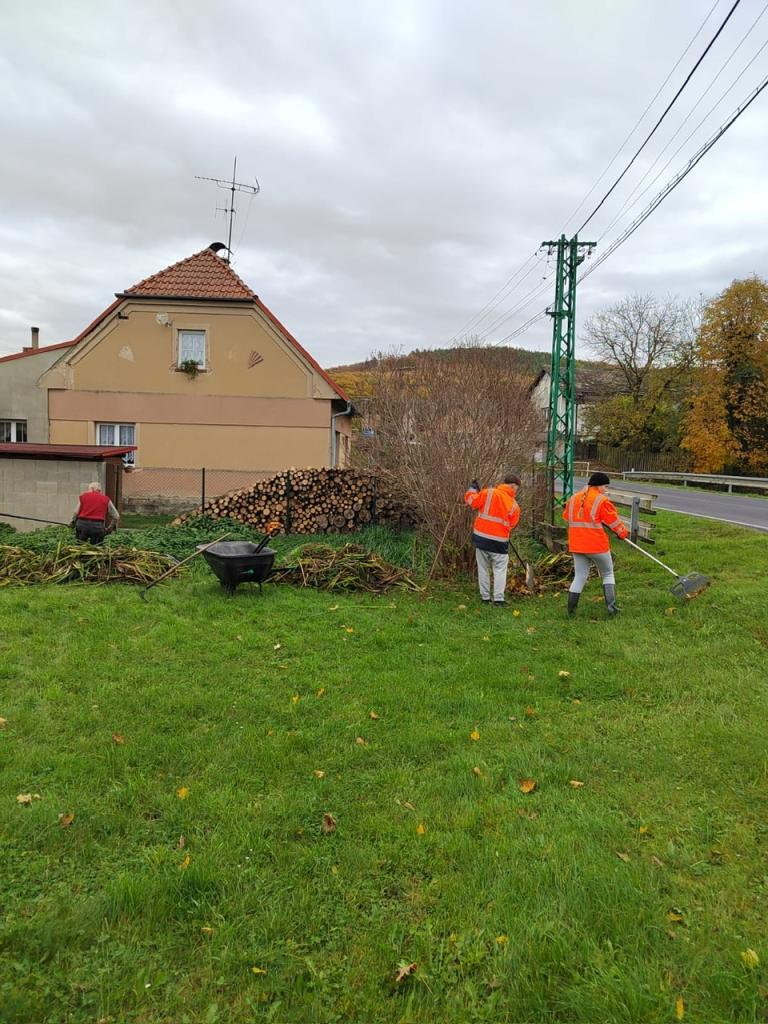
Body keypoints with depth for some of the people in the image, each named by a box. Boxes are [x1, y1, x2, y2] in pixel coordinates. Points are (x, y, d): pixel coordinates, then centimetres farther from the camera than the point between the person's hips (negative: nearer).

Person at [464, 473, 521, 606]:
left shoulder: (488, 493, -4)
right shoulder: (514, 505, -1)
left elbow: (471, 501, -2)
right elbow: (511, 525, 4)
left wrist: (472, 489, 16)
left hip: (480, 537, 2)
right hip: (499, 541, -2)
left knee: (483, 569, 14)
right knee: (500, 570, 9)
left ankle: (485, 598, 17)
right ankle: (498, 599, 0)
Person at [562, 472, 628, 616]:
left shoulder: (573, 498, 7)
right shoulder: (601, 501, -10)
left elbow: (566, 516, 20)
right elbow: (614, 521, -3)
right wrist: (623, 533, 14)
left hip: (577, 545, 5)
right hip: (597, 545, -5)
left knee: (579, 577, 12)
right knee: (608, 574, 15)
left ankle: (571, 610, 8)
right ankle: (611, 605, 9)